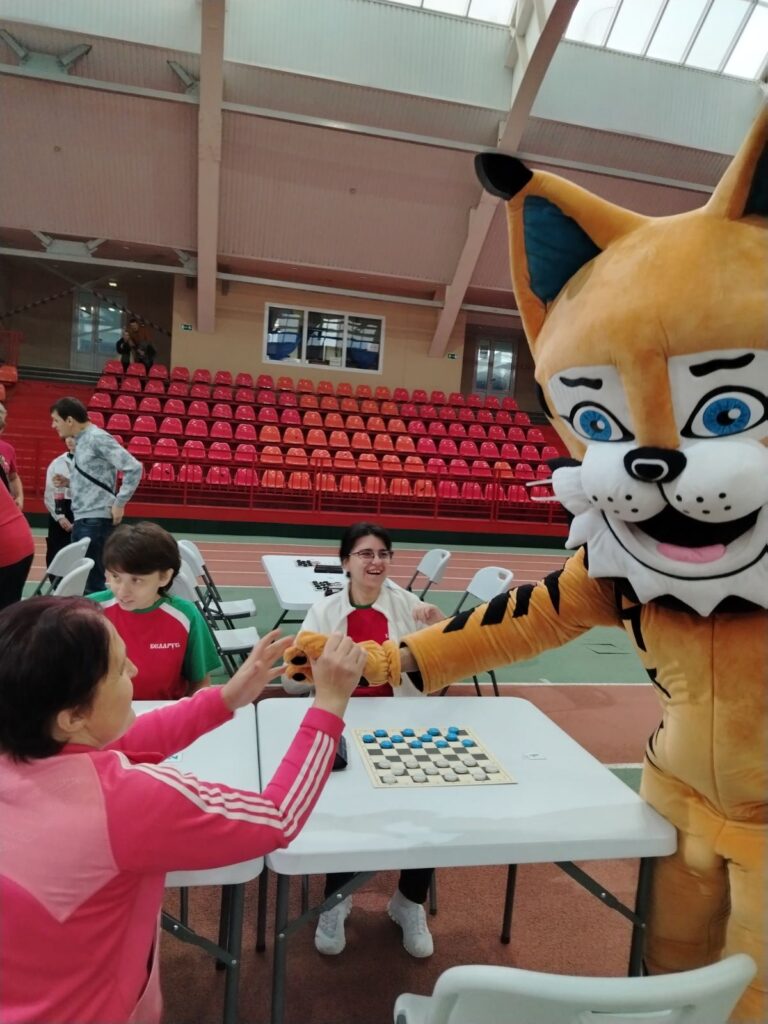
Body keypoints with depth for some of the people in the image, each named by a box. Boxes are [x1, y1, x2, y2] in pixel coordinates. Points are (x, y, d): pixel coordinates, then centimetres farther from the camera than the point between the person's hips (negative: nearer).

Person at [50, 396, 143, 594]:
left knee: (92, 581, -5)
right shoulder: (80, 441, 15)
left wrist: (119, 503, -18)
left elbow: (134, 468, -20)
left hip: (96, 520, -9)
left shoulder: (98, 438, -12)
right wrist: (68, 482, 5)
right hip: (82, 519, 9)